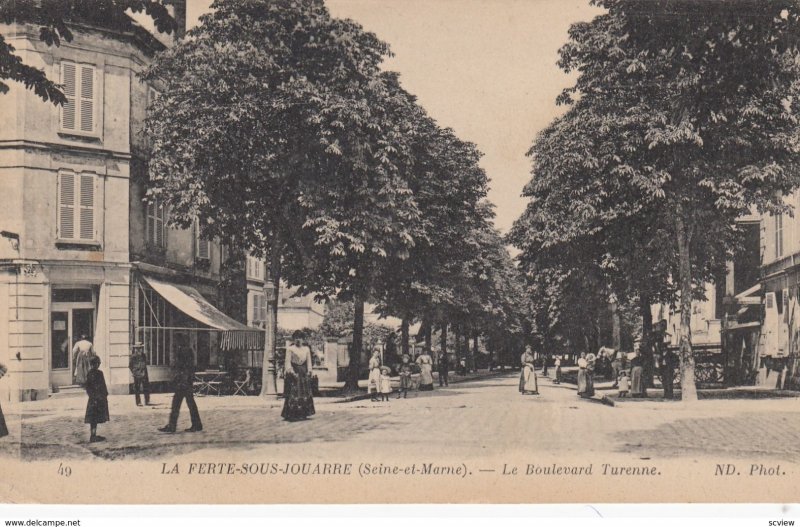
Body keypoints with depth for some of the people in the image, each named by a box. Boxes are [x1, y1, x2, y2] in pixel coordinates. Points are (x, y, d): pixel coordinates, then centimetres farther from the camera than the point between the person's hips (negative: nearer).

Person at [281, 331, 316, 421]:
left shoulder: (306, 349, 11)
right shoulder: (290, 348, -1)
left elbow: (309, 361, 11)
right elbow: (288, 361, -6)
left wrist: (309, 371, -1)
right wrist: (291, 371, -15)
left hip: (304, 372, 5)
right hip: (293, 372, -5)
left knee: (305, 393, 5)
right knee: (293, 393, -7)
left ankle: (303, 414, 14)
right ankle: (292, 414, -5)